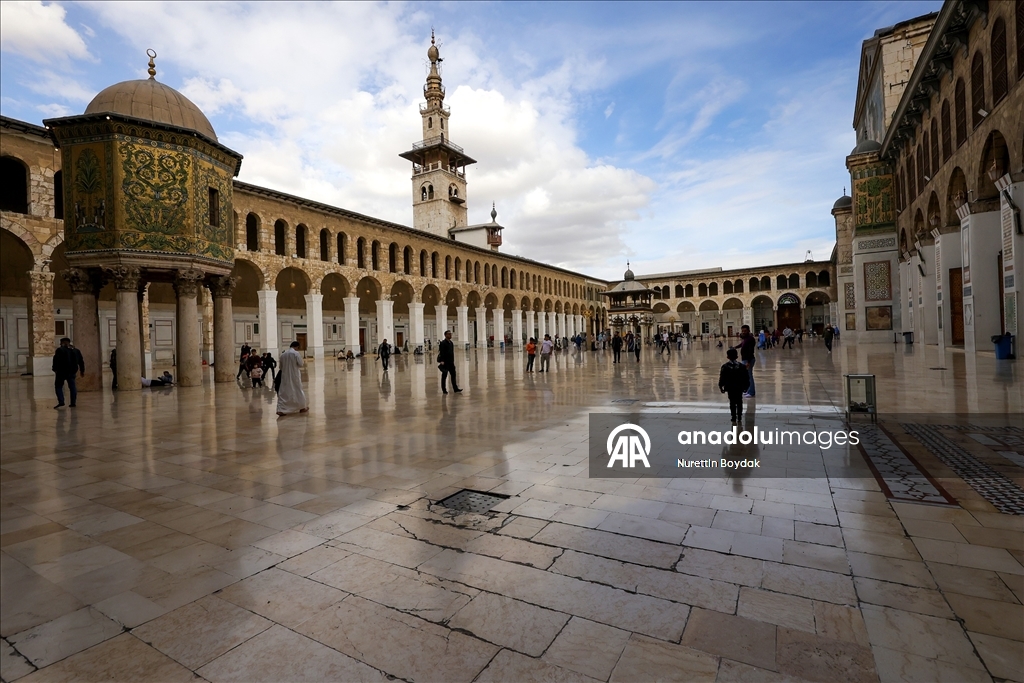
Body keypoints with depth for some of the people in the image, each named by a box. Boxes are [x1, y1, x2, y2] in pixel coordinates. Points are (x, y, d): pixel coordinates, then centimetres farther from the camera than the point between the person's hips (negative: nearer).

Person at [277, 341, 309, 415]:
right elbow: (300, 364, -9)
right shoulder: (296, 353, -12)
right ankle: (302, 407, 24)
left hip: (285, 376, 4)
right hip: (294, 376, -3)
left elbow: (281, 366, 13)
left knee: (283, 392, 4)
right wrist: (303, 364, 12)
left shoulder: (283, 354, 4)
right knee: (298, 390, 12)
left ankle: (281, 410, -6)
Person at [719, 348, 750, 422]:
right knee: (739, 402, 14)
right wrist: (746, 386, 11)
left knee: (732, 402, 8)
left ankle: (733, 417, 10)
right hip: (740, 387, 1)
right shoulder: (741, 365, -4)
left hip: (730, 388, -1)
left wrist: (721, 386, 2)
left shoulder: (725, 366, -9)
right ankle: (739, 416, 17)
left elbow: (722, 377, -7)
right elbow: (746, 377, 1)